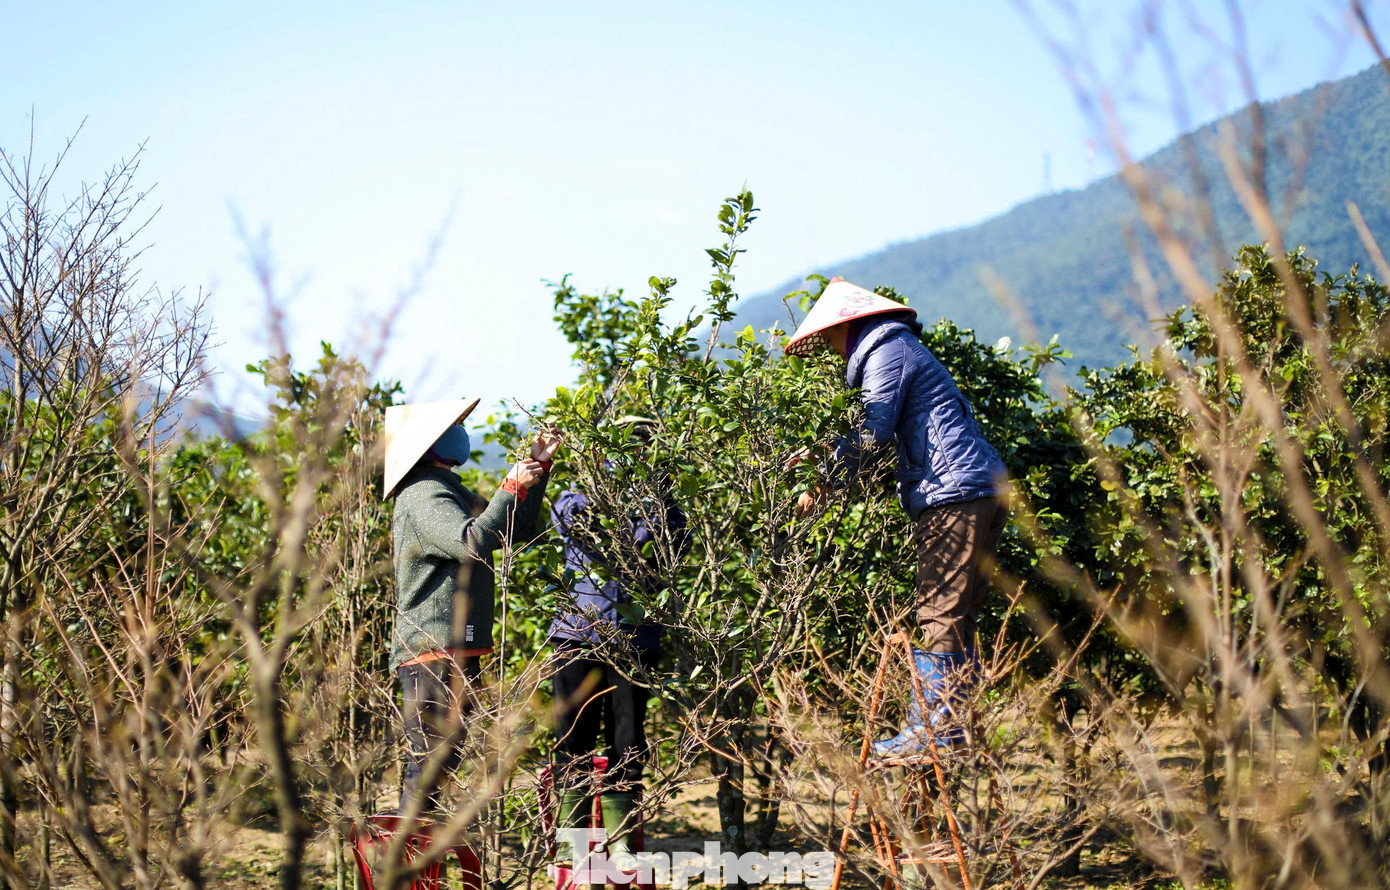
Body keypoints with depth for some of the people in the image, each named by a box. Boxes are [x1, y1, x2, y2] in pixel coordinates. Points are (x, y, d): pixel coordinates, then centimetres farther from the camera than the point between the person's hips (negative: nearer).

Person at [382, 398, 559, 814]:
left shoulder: (446, 491, 21)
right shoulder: (424, 496, -13)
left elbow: (513, 530, 26)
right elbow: (473, 542, -29)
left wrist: (538, 469, 19)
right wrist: (512, 487, -22)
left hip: (453, 649, 11)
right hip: (435, 650, -11)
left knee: (435, 760, 14)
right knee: (430, 760, -11)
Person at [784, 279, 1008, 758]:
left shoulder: (888, 351, -5)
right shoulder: (901, 348, 27)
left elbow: (871, 433, -15)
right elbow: (875, 431, 31)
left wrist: (822, 484, -11)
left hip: (955, 492, -10)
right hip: (979, 492, 10)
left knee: (940, 613, -12)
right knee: (952, 615, 9)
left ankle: (929, 730, -14)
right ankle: (954, 725, 9)